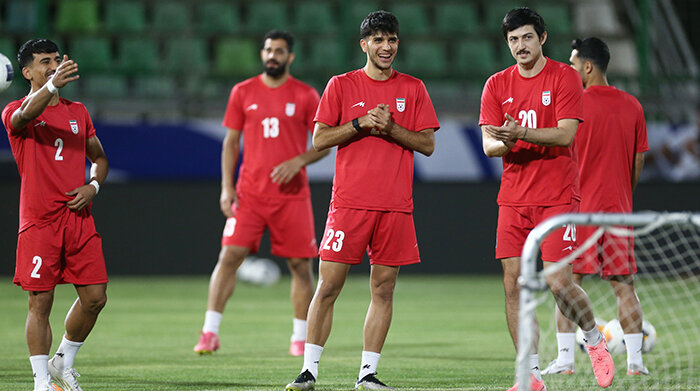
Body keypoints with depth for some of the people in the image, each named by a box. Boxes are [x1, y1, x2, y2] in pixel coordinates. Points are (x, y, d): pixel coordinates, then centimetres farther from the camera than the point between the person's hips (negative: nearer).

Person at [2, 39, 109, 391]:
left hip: (79, 217, 5)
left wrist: (93, 185, 1)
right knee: (40, 303, -4)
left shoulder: (78, 112, 15)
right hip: (39, 222, -5)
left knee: (95, 297, 0)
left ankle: (63, 362, 21)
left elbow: (99, 157, 23)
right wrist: (52, 85, -46)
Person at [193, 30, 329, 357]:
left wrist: (298, 161, -14)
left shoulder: (305, 96, 2)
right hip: (249, 192, 1)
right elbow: (231, 142, 9)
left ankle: (300, 338, 13)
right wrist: (227, 187, -1)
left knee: (300, 265, 1)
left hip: (292, 193, -1)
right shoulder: (242, 92, 7)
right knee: (229, 255, -10)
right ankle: (210, 332, -8)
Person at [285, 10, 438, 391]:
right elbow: (319, 139, 1)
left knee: (383, 289, 2)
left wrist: (391, 128, -9)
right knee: (328, 286, -5)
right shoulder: (341, 85, 6)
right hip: (349, 202, -2)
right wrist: (360, 124, -11)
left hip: (395, 205, 2)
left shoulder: (413, 88, 10)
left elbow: (427, 144, 6)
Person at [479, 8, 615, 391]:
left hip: (558, 197, -4)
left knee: (559, 281, -12)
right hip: (513, 198, 4)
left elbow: (565, 134, -13)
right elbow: (488, 144, 3)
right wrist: (503, 143, -21)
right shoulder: (497, 85, 8)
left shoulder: (565, 77, -3)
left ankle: (595, 340, 16)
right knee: (514, 285, -2)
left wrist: (521, 133, -27)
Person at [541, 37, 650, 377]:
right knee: (624, 286, 6)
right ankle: (635, 361, 3)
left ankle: (565, 359, -2)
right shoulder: (632, 106, 7)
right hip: (618, 208, 4)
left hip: (579, 208, -4)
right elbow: (638, 163, 10)